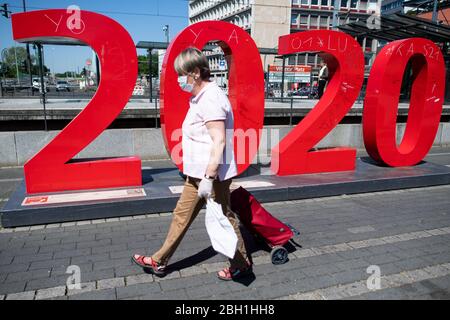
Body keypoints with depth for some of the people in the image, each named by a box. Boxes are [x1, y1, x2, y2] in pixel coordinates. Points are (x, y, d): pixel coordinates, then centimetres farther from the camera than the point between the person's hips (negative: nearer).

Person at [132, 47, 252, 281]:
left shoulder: (211, 99, -18)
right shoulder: (200, 97, 14)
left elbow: (219, 141, -25)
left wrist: (208, 178, -27)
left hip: (212, 174, -10)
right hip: (198, 173, 10)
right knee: (182, 215, 16)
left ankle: (241, 265, 25)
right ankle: (159, 262, 29)